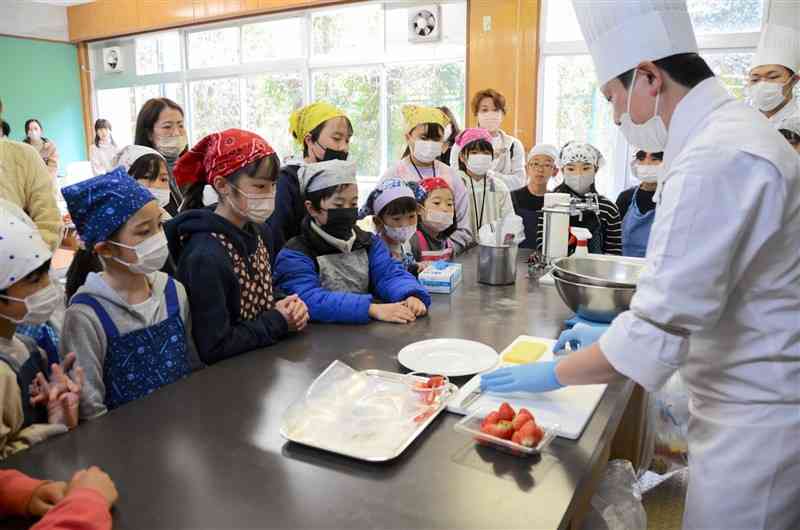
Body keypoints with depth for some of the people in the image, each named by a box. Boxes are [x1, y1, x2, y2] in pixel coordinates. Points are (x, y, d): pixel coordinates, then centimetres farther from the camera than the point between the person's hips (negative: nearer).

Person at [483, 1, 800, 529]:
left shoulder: (719, 159, -27)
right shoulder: (732, 131, 7)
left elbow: (657, 335, -27)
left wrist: (554, 375, -13)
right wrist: (613, 333, 14)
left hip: (757, 418, -9)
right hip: (751, 400, 9)